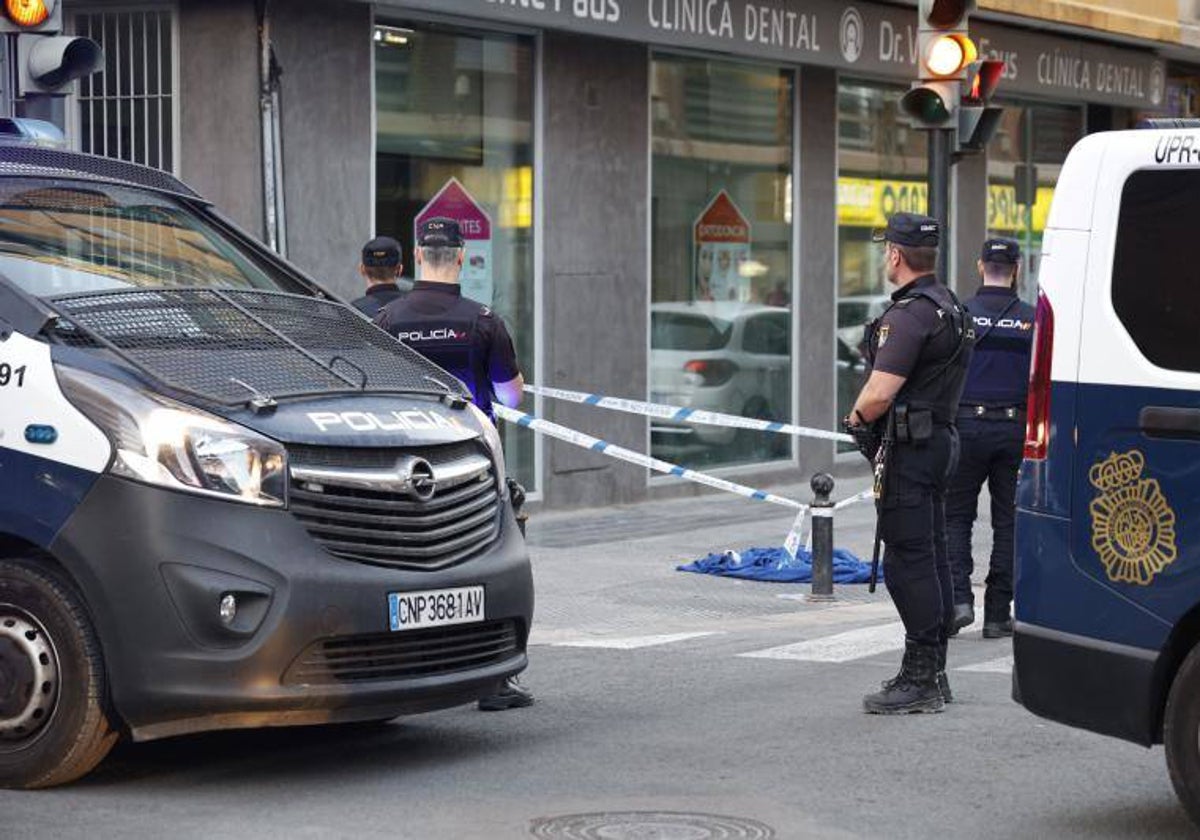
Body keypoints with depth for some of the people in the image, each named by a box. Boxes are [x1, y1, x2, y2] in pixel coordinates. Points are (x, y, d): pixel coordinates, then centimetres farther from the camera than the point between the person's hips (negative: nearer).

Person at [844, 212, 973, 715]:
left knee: (908, 562, -8)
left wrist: (855, 417, -4)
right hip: (939, 441, 11)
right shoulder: (948, 306, 16)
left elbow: (880, 393, -24)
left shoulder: (910, 314, -18)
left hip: (910, 449, -10)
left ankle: (919, 680, -8)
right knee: (930, 558, 14)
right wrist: (871, 417, 14)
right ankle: (932, 673, 21)